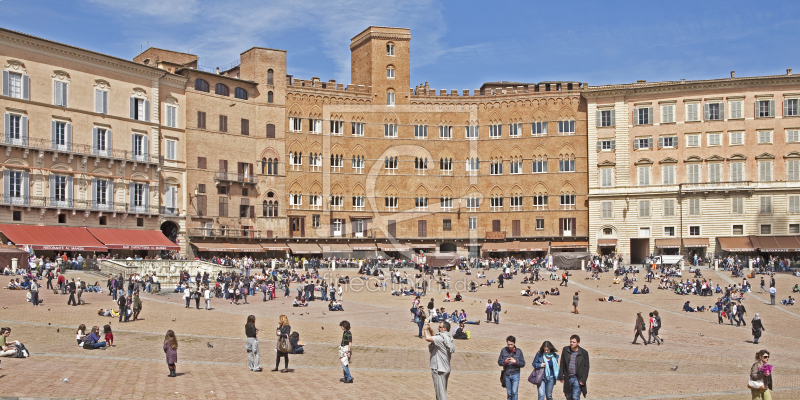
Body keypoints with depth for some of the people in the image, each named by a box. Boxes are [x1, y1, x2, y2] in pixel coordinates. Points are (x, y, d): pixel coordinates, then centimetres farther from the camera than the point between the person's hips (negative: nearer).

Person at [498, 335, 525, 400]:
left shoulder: (519, 351, -2)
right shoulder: (503, 350, -1)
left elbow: (523, 364, 0)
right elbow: (499, 362, 3)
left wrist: (515, 362, -18)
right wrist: (505, 361, -17)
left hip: (515, 375, -2)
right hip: (506, 375, 2)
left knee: (514, 392, -12)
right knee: (509, 393, 10)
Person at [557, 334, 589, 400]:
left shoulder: (584, 353, -4)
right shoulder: (565, 350, 3)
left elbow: (586, 367, -2)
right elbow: (562, 364, 8)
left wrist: (583, 379, -9)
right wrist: (561, 376, 2)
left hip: (577, 379, -3)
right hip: (568, 378, 3)